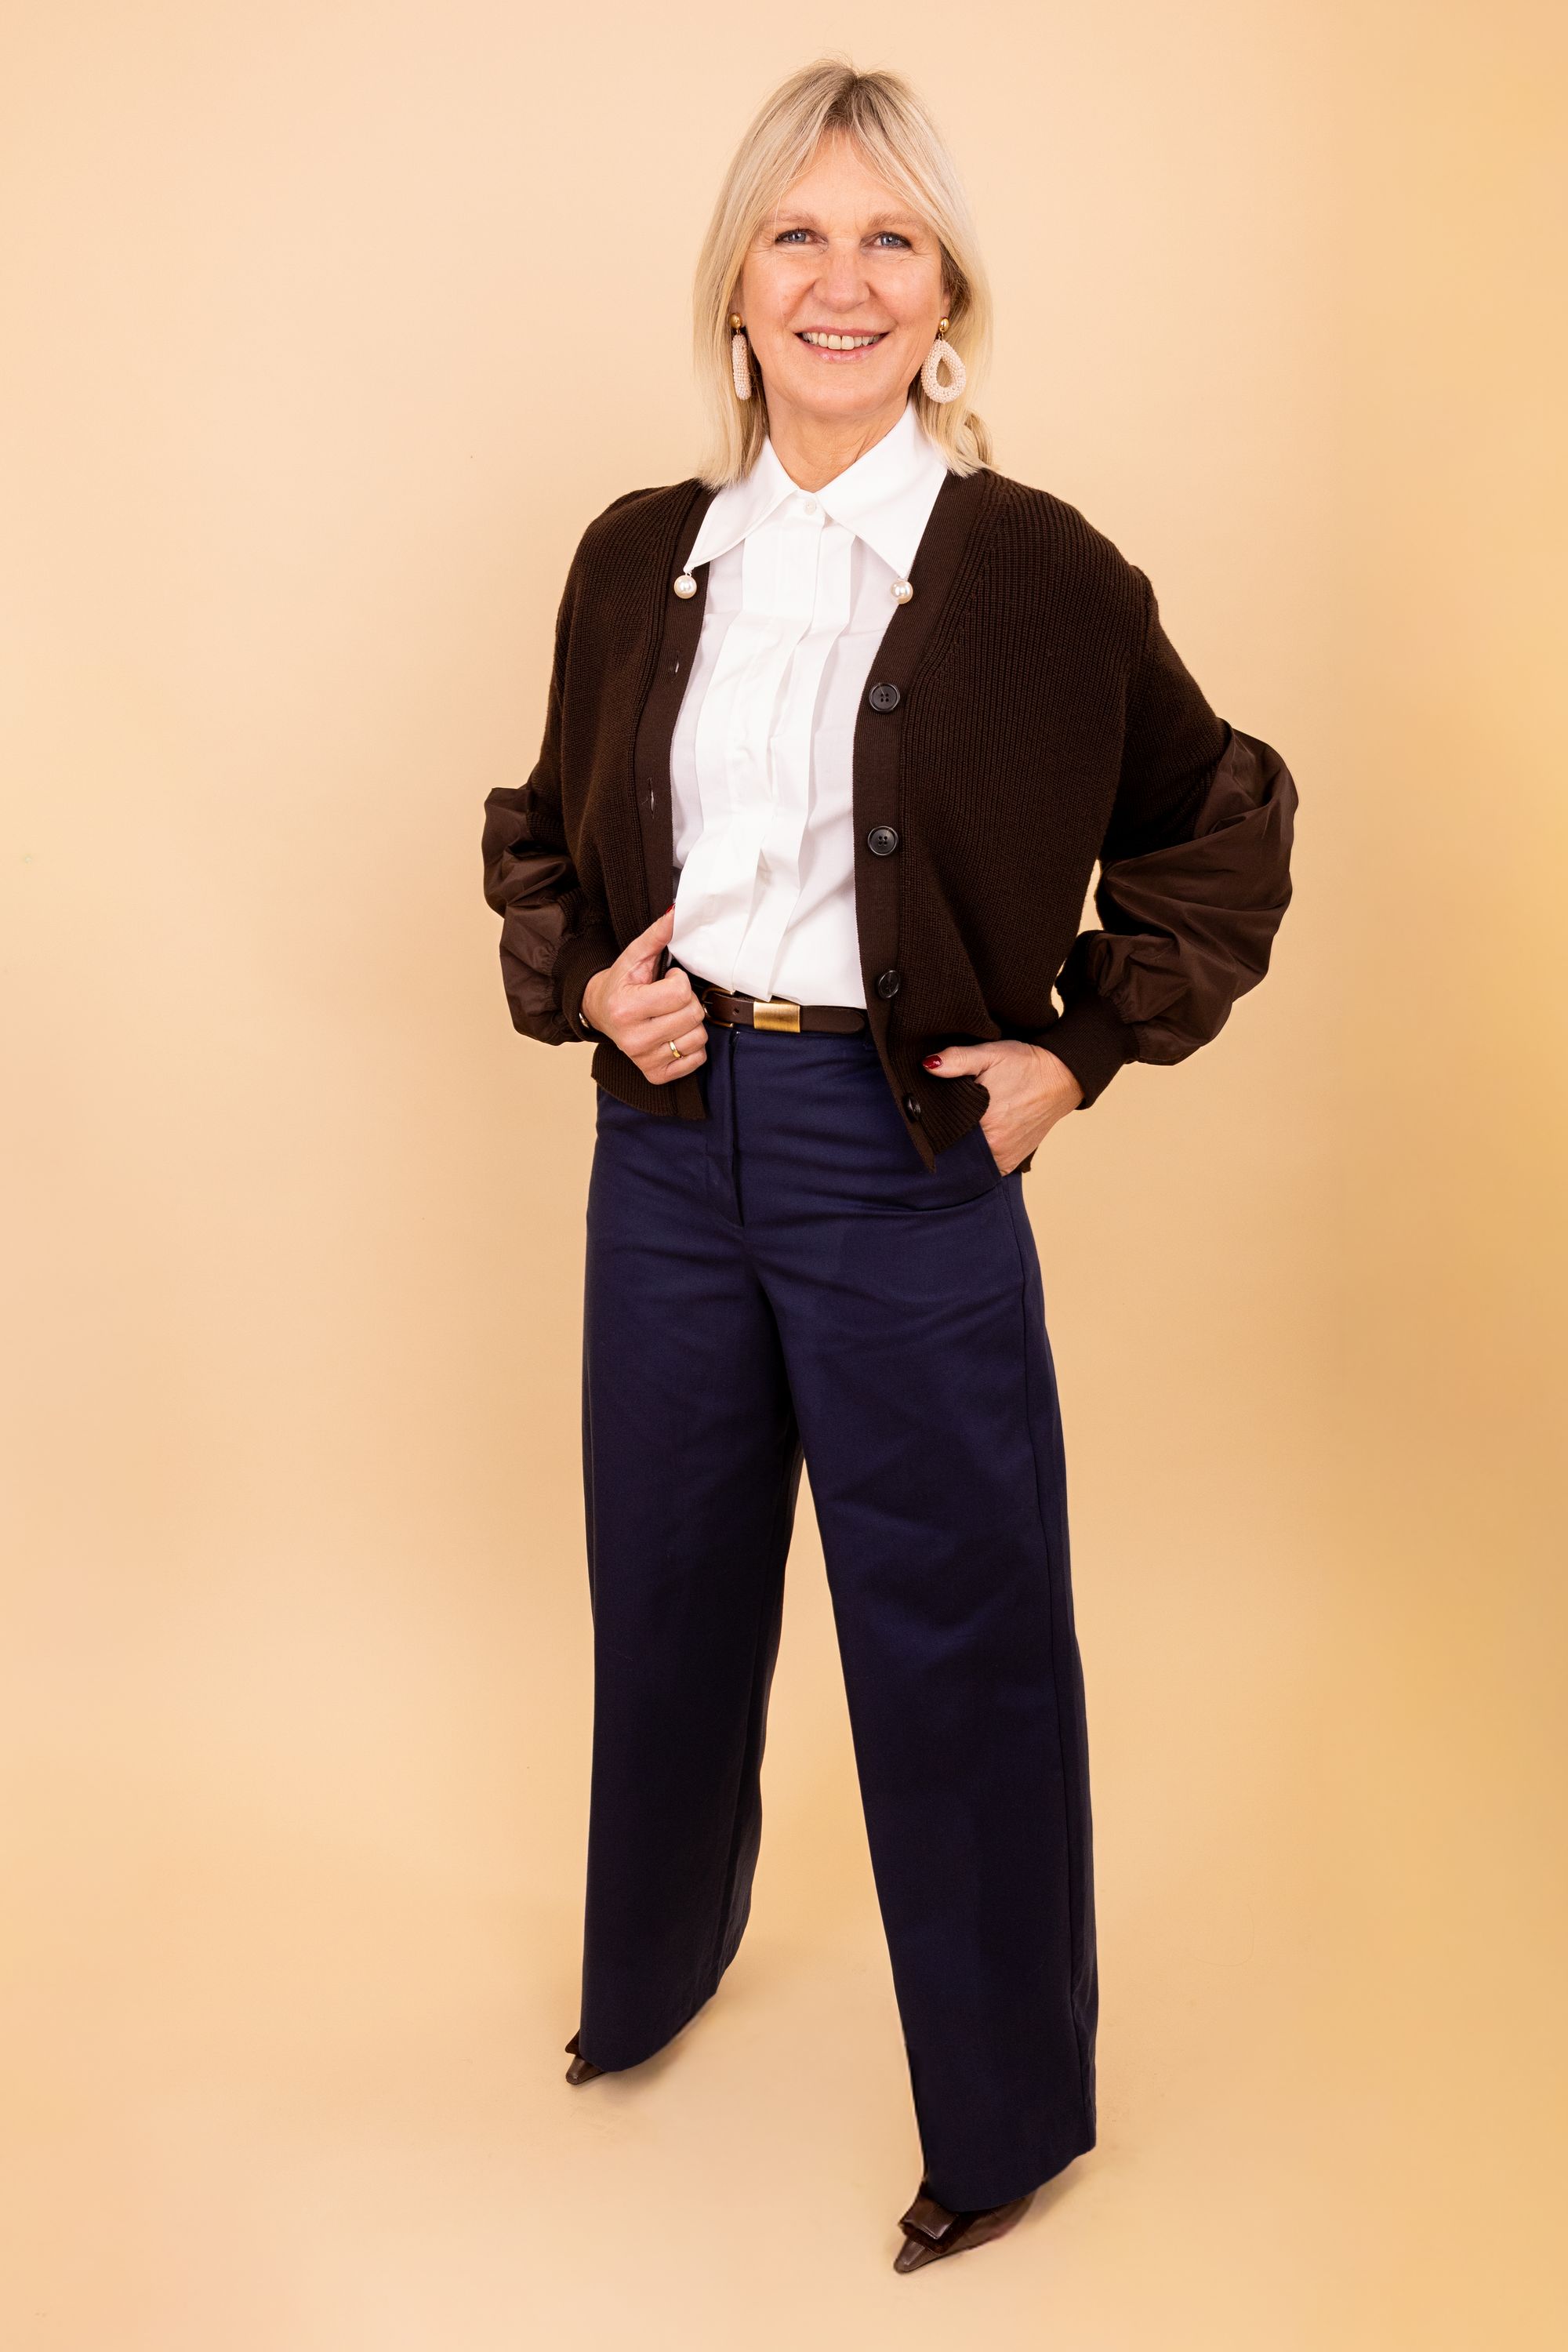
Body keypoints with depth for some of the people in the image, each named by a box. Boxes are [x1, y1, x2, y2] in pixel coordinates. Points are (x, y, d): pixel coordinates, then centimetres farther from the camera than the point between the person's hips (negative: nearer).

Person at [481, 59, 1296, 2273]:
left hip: (905, 1159, -4)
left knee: (956, 1641, 5)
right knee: (668, 1593, 19)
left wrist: (1083, 1045, -2)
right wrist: (578, 980, 1)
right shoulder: (638, 557, 4)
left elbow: (1222, 828, 4)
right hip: (671, 1145, 4)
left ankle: (1009, 2117, 27)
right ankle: (652, 1967, 46)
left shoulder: (1035, 569, -7)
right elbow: (546, 829, 18)